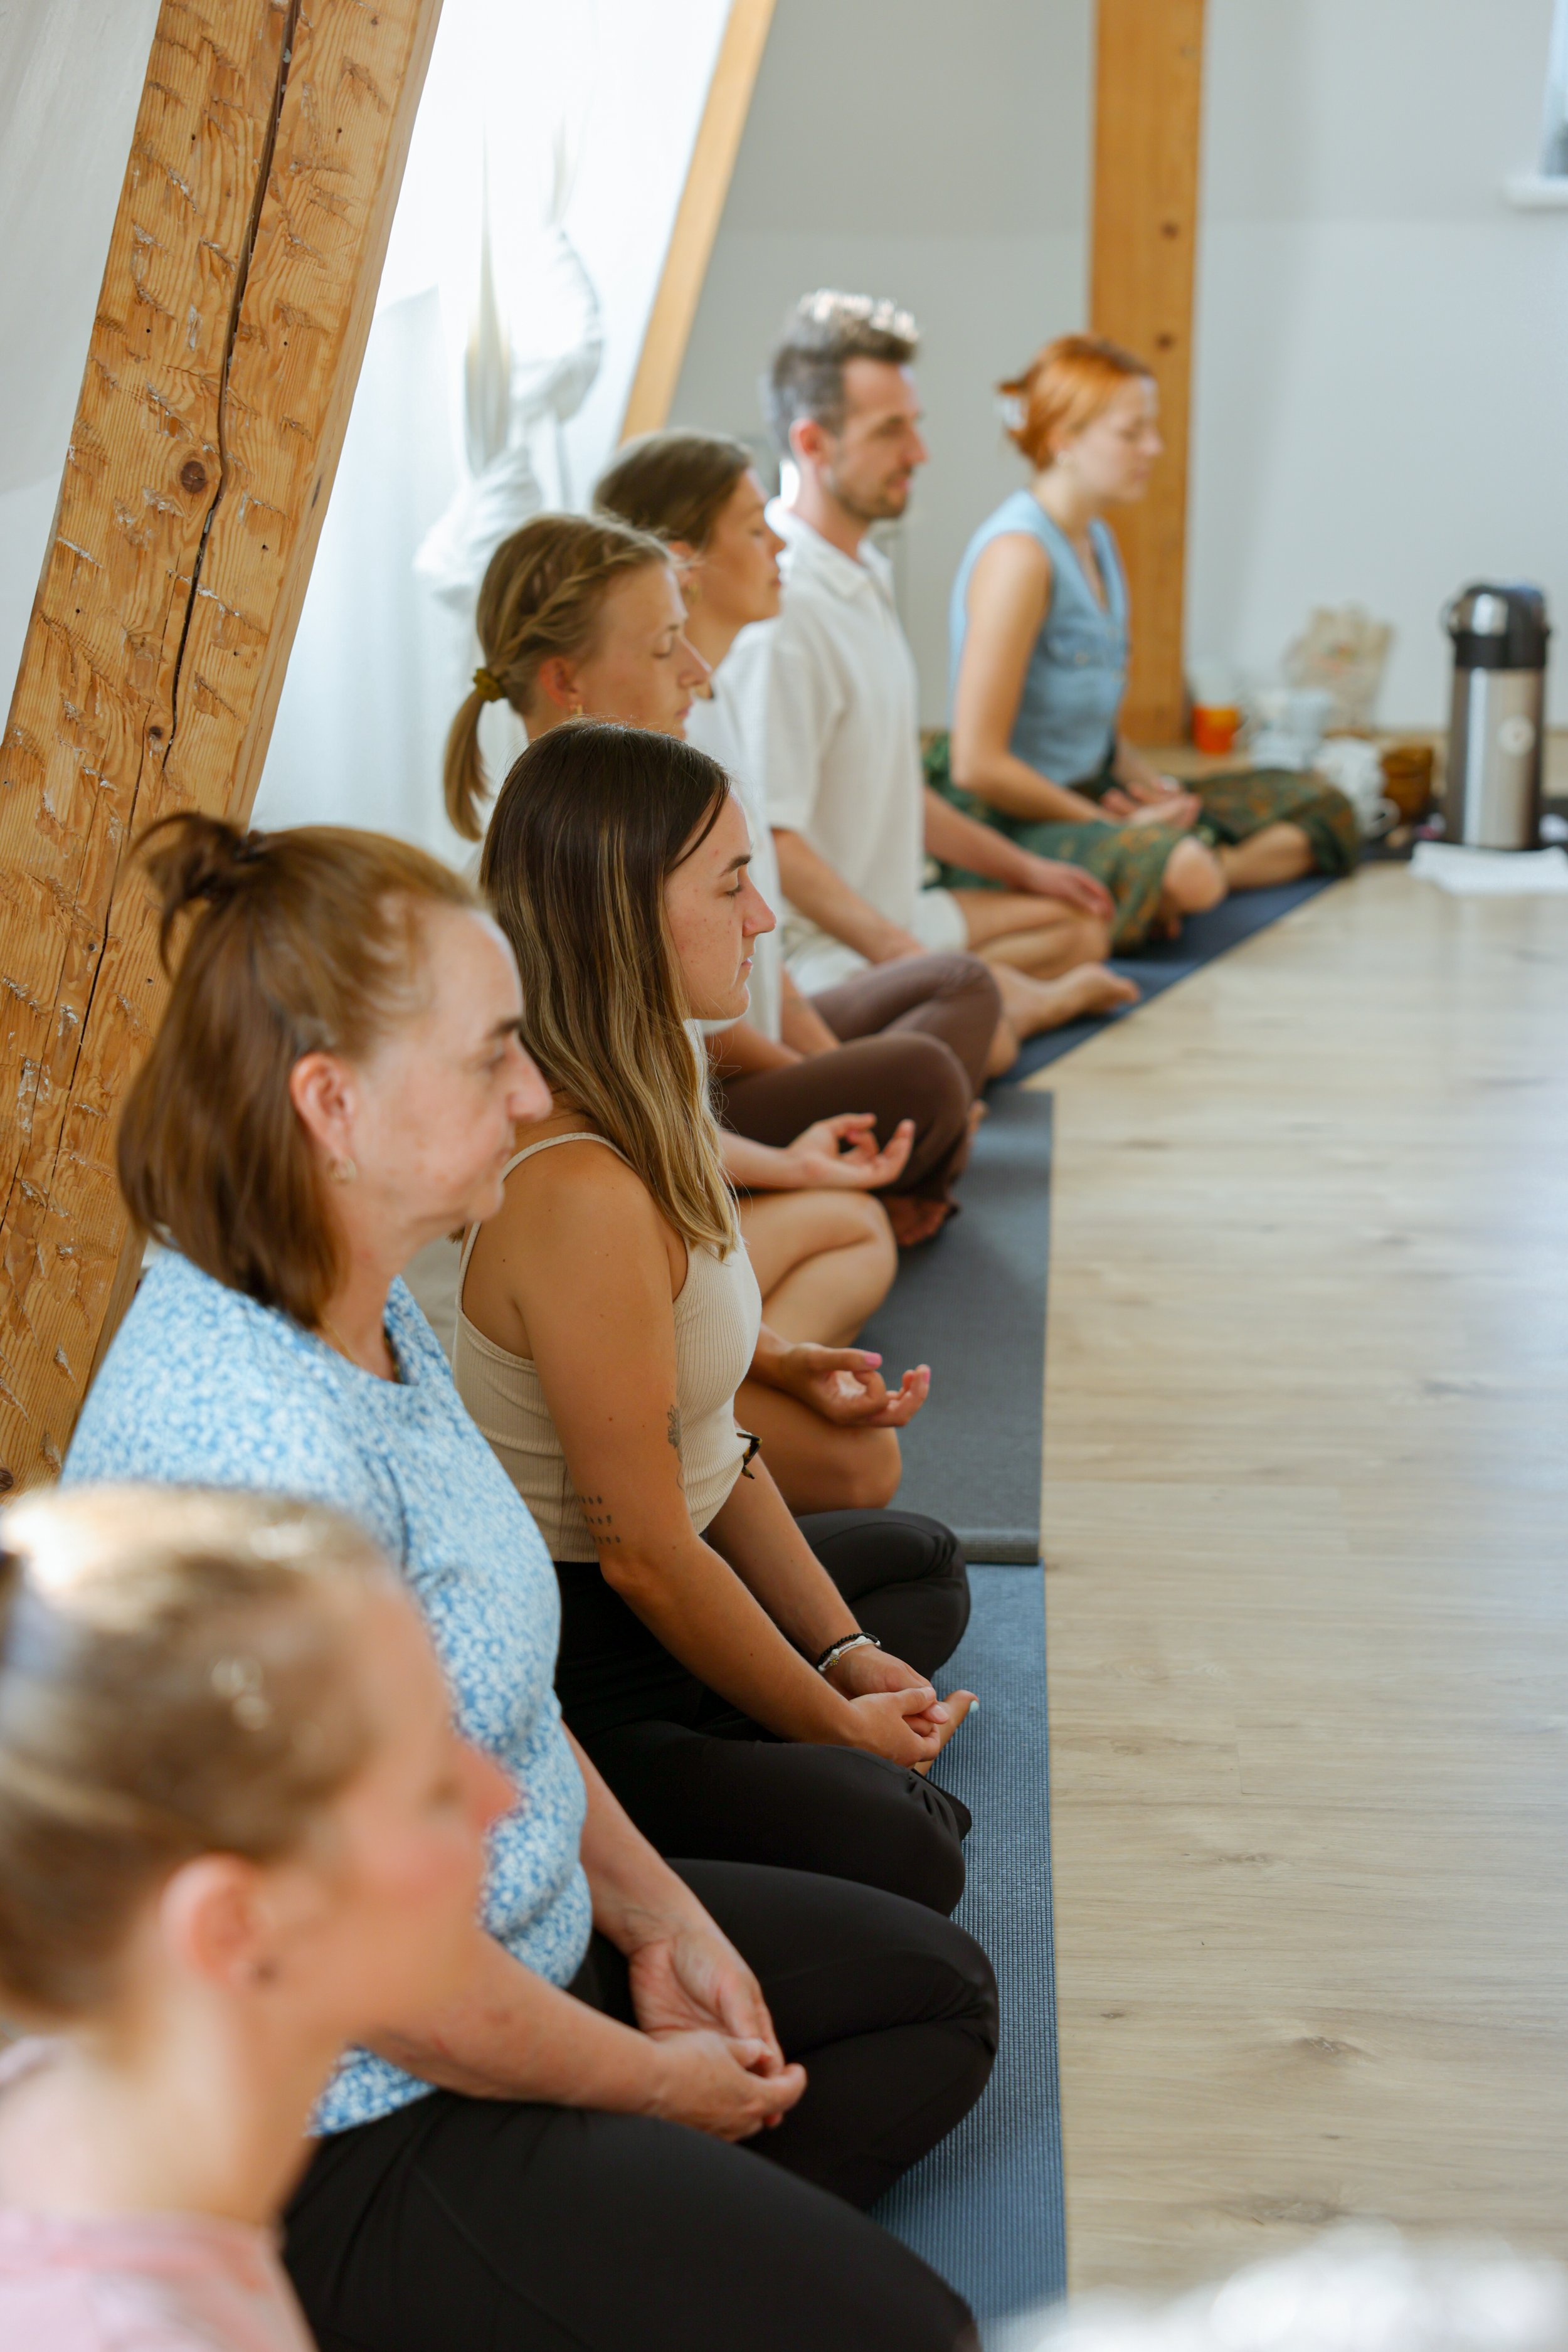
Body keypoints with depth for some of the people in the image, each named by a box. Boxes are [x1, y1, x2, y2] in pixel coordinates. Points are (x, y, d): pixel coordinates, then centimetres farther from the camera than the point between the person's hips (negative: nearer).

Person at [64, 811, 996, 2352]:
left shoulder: (365, 1320, 0)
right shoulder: (254, 1441, -32)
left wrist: (655, 1913, 5)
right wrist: (652, 2079, -12)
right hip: (335, 2143, -10)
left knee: (935, 1993, 19)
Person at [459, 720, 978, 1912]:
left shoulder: (649, 1110, 2)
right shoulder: (582, 1194, -30)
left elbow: (710, 1434, 7)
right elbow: (644, 1552, -24)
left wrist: (845, 1652, 6)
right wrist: (836, 1721, -11)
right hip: (565, 1684, -11)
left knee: (925, 1560, 30)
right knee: (903, 1855, -23)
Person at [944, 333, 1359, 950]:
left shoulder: (1096, 540, 13)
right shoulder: (1018, 552, -17)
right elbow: (977, 765, -22)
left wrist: (1154, 784, 0)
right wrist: (1109, 823, -14)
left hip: (1092, 799, 10)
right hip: (1015, 828, -10)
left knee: (1326, 810, 12)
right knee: (1183, 871, -40)